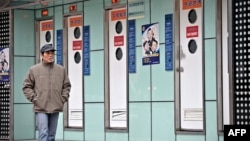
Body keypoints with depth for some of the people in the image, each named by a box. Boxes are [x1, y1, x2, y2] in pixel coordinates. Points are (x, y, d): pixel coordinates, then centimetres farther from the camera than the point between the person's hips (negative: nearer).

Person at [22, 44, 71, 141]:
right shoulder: (34, 70, 1)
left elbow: (67, 86, 15)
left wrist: (63, 98, 3)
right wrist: (34, 99, -5)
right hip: (40, 108, -3)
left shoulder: (61, 70, 8)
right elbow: (26, 87, 4)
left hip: (55, 108, 3)